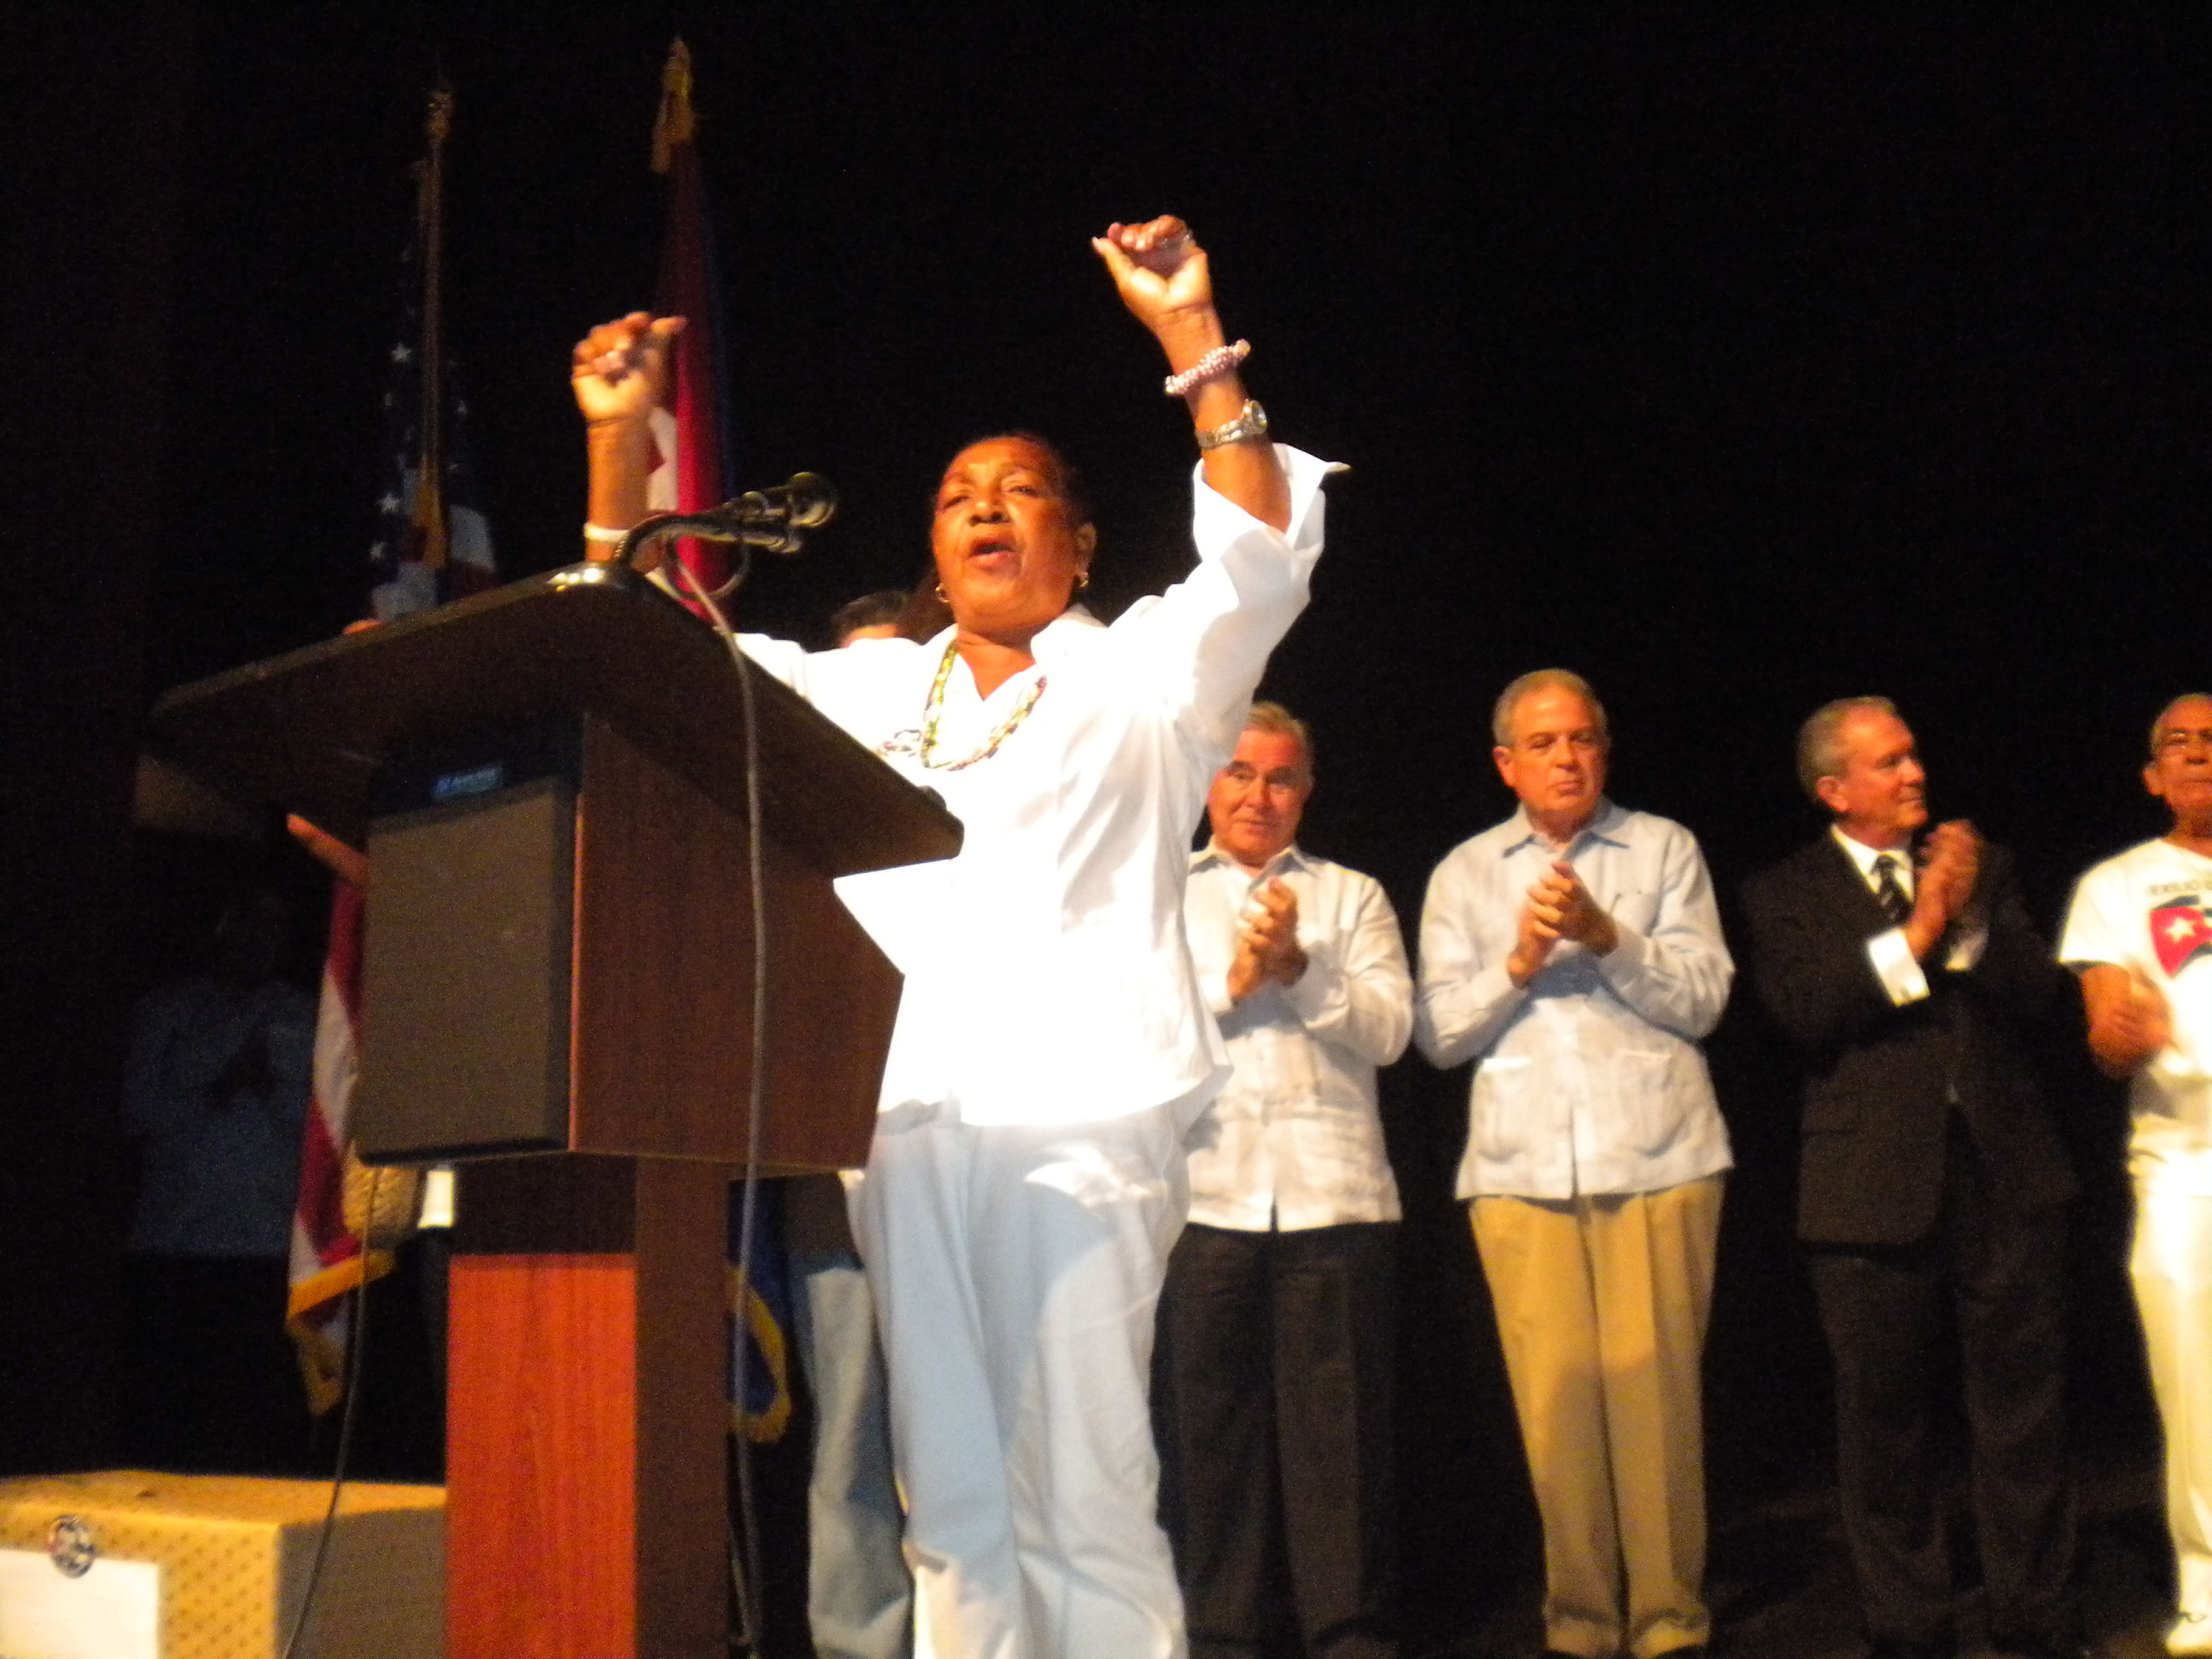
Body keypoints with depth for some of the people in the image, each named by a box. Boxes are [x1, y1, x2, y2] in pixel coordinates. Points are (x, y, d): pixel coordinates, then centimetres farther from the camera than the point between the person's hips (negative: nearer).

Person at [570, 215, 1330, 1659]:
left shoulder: (1140, 673, 10)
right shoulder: (869, 689, 22)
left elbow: (1260, 559, -6)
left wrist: (1195, 344, -14)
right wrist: (622, 438, 13)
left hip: (1079, 1119, -4)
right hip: (906, 1123, 5)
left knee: (1085, 1500, -8)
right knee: (953, 1500, 6)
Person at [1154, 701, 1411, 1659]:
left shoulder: (1351, 897, 18)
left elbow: (1388, 1029, 4)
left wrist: (1298, 969, -8)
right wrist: (1230, 982, -7)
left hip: (1334, 1195, 0)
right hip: (1202, 1195, 0)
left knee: (1341, 1428, -1)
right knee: (1205, 1425, 2)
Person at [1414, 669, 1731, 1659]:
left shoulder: (1664, 848, 10)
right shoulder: (1465, 873, 13)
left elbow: (1703, 999, 1)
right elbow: (1439, 1037, 7)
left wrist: (1606, 935, -13)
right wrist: (1517, 964, -9)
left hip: (1657, 1160, -1)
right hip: (1521, 1169, 1)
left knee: (1655, 1392, -4)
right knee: (1554, 1399, -2)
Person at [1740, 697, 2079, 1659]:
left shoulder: (1980, 869, 14)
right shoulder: (1785, 896, 4)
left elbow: (2039, 994, 3)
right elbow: (1804, 1016, -11)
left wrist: (1969, 919, -12)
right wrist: (1915, 932, -15)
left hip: (2005, 1179, 2)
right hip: (1875, 1191, -2)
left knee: (2023, 1408, 5)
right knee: (1885, 1422, 4)